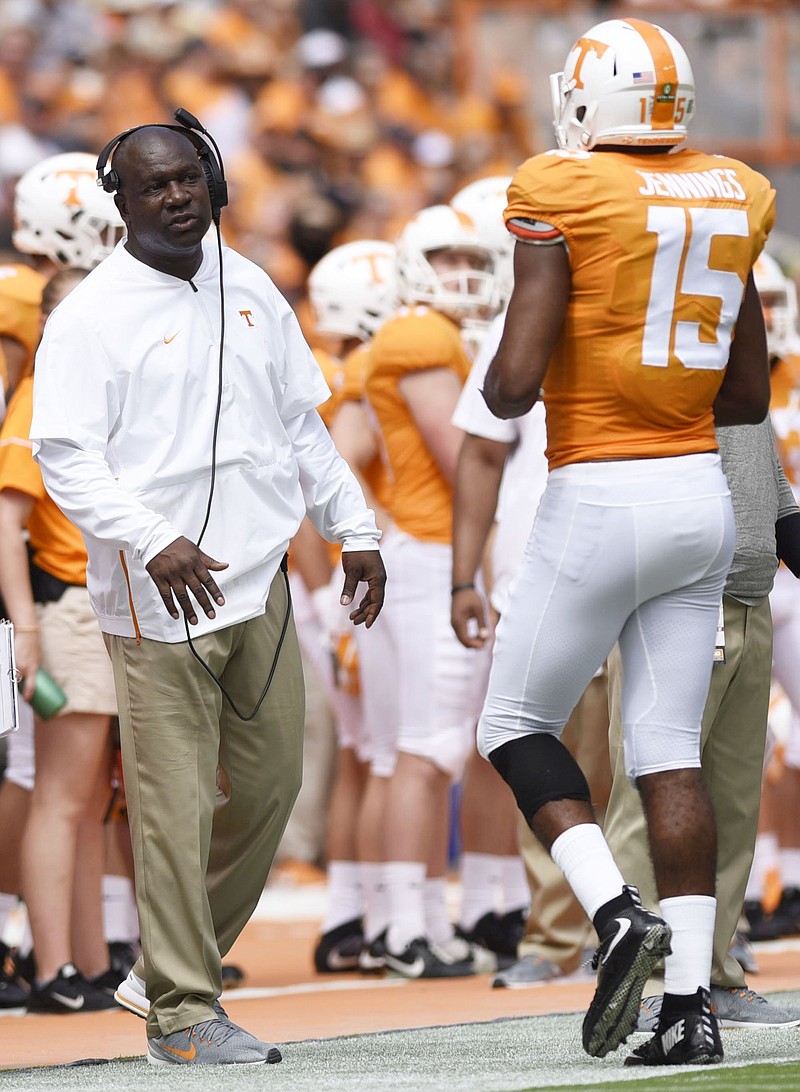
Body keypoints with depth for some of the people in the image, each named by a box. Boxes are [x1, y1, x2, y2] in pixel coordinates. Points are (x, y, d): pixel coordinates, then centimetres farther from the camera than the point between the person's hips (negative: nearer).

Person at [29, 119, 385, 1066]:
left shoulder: (250, 293, 13)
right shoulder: (92, 315, -7)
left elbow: (301, 425, 22)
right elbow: (65, 455, -14)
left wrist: (354, 532, 19)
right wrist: (155, 542, -26)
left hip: (258, 580, 7)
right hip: (158, 590, -7)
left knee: (269, 783, 10)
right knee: (174, 803, -7)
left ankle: (177, 959, 26)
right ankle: (182, 1014, -2)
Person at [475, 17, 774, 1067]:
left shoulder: (562, 201, -11)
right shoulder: (728, 202, 8)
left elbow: (514, 382, -16)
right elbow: (749, 397, 15)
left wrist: (495, 390, 6)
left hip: (598, 504, -5)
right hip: (702, 497, 6)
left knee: (519, 724, 9)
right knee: (669, 751, 7)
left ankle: (614, 912, -12)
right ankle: (690, 1003, 1)